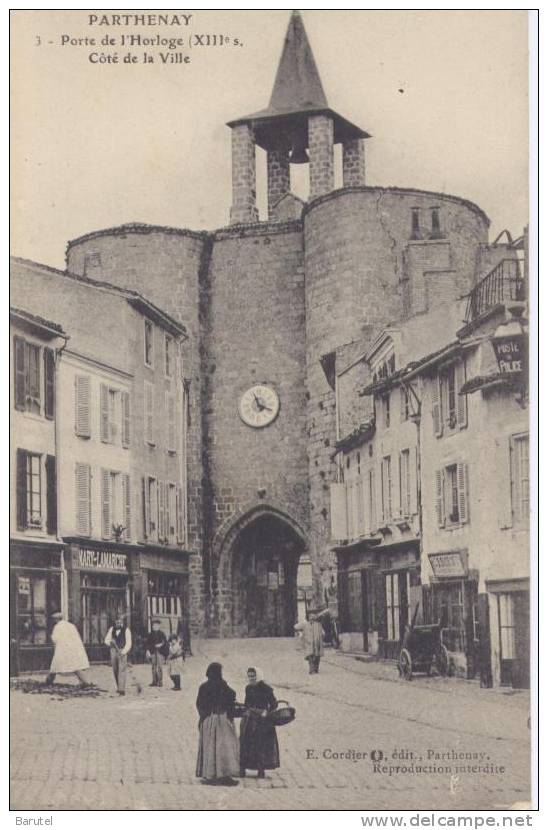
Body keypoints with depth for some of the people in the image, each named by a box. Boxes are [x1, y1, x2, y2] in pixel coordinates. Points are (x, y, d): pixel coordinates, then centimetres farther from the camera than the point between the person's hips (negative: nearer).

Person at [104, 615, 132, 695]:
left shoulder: (126, 630, -4)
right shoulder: (112, 629, 9)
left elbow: (128, 643, -8)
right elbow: (106, 640, 9)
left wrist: (123, 652, -20)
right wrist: (110, 642, -14)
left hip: (122, 651, -4)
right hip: (113, 650, 4)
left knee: (122, 669, -13)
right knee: (115, 670, 7)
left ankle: (121, 689, -18)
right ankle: (118, 686, 21)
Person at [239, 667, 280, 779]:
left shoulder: (266, 689, -7)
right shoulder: (248, 688, 9)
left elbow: (274, 703, -9)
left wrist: (266, 712, -21)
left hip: (262, 719, -5)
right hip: (249, 719, 5)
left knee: (262, 744, -2)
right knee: (245, 743, -1)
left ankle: (261, 770, 4)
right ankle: (242, 769, 3)